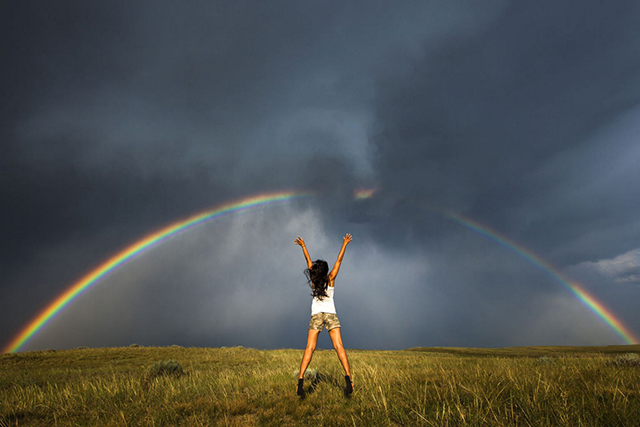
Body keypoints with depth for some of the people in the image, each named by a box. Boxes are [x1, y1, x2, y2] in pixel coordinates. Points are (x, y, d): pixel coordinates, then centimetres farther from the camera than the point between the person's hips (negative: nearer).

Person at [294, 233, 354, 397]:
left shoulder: (313, 281, 1)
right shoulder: (330, 279, -1)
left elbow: (308, 260, 11)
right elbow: (339, 261, 5)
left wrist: (303, 246, 22)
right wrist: (345, 244, 12)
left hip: (316, 316, 1)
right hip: (331, 315, 0)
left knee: (309, 348, -4)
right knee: (339, 346, -8)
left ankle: (300, 379, -14)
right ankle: (348, 376, -21)